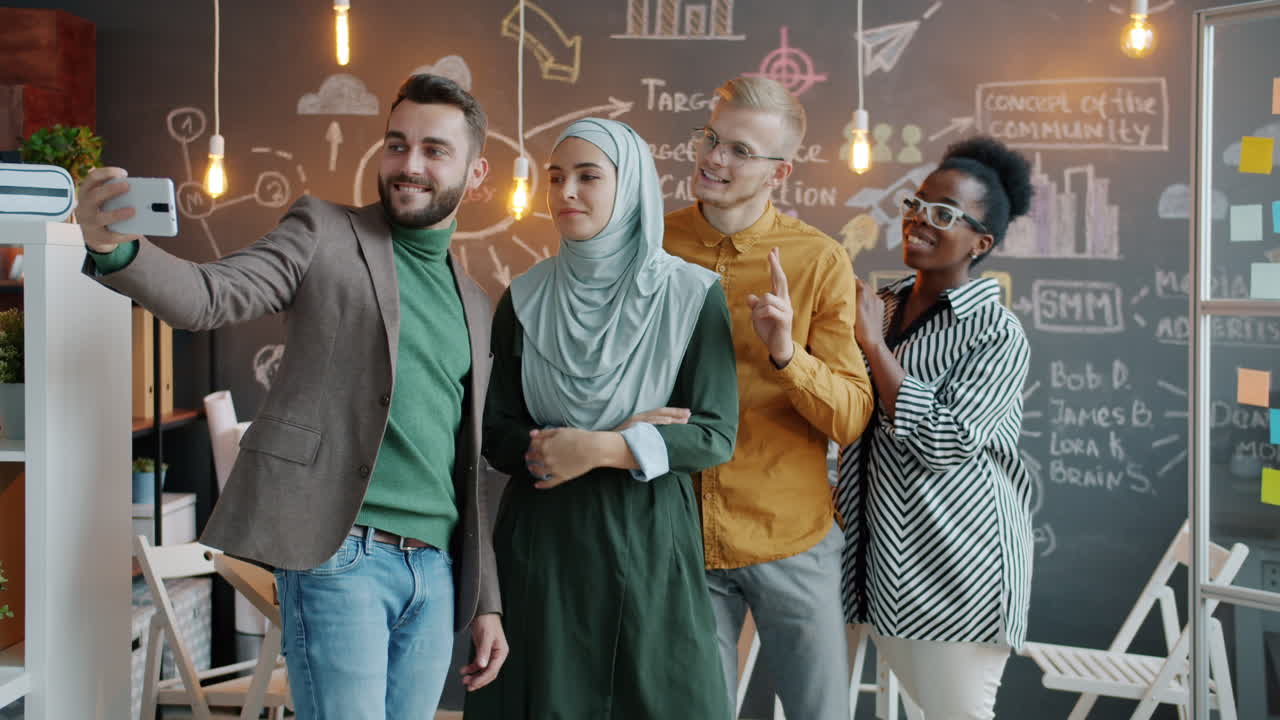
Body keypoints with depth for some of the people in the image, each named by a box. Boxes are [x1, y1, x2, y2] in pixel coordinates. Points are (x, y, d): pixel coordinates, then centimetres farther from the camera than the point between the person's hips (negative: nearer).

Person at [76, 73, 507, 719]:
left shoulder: (472, 302, 18)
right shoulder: (325, 232, 4)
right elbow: (210, 295, -10)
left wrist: (486, 599, 17)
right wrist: (115, 249, -31)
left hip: (435, 571, 5)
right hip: (339, 551, -5)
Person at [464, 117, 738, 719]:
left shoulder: (693, 295, -4)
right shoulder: (525, 299, 3)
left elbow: (715, 436, -7)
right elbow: (496, 436, 0)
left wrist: (601, 449, -20)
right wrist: (629, 436, -12)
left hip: (648, 541, -1)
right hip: (542, 541, 2)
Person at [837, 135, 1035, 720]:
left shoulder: (998, 334, -12)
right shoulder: (882, 306, 6)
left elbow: (945, 441, -22)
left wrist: (873, 343, -18)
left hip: (955, 568, -6)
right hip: (883, 556, 6)